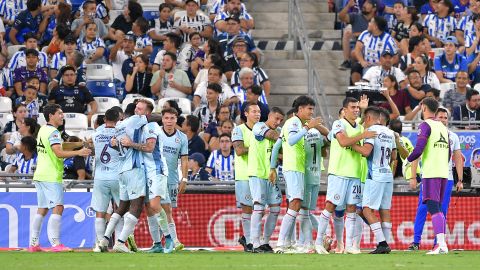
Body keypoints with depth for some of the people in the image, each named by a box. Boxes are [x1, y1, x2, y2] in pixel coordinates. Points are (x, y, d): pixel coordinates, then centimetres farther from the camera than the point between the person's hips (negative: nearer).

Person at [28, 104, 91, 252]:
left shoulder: (43, 130, 15)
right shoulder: (53, 132, -13)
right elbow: (58, 152, -24)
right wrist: (78, 152, -29)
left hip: (40, 175, 10)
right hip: (51, 177, -10)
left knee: (42, 210, 11)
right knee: (58, 208, -13)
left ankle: (33, 243, 11)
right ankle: (55, 243, -21)